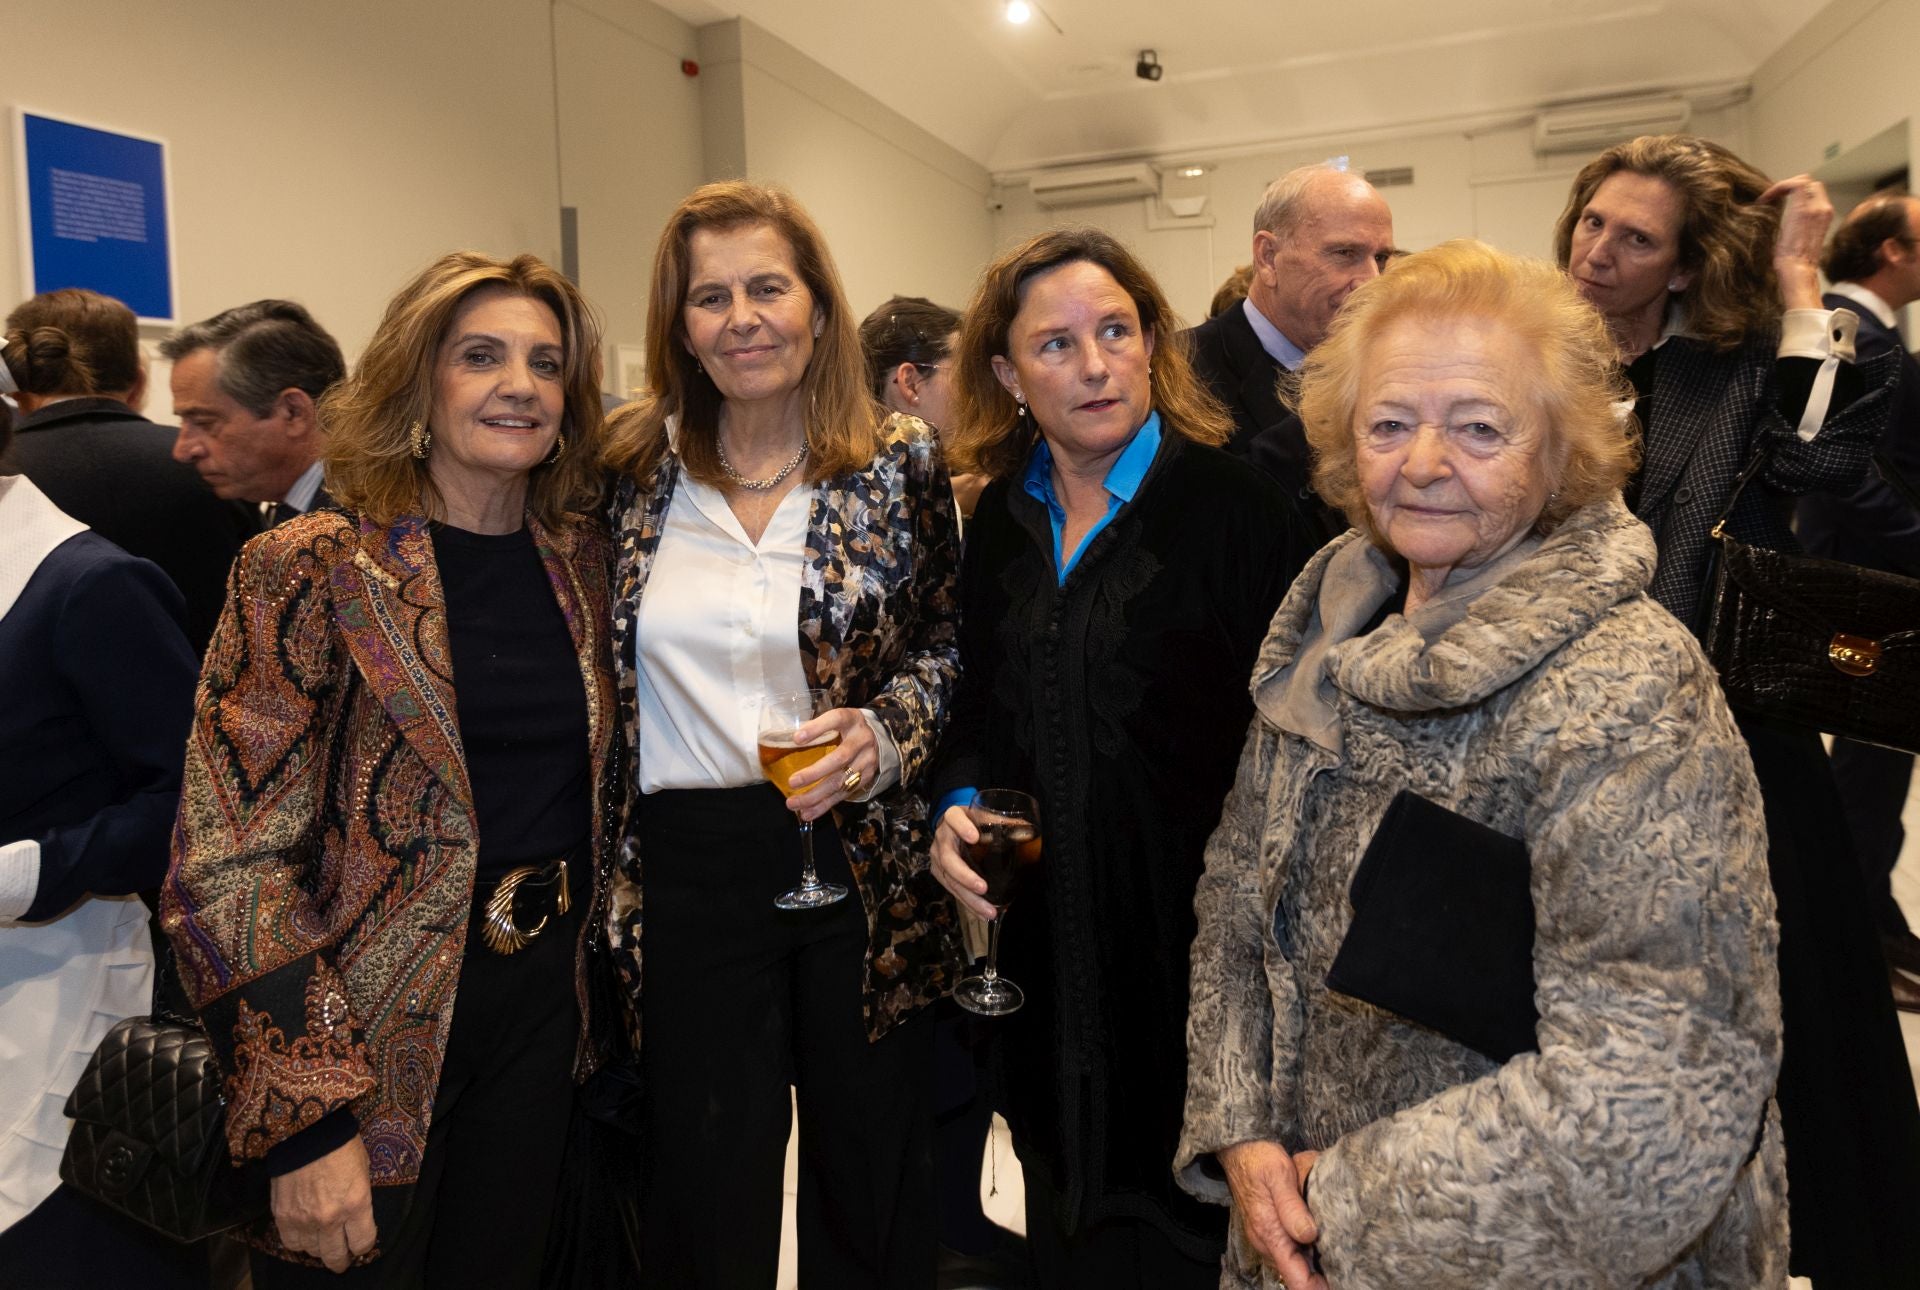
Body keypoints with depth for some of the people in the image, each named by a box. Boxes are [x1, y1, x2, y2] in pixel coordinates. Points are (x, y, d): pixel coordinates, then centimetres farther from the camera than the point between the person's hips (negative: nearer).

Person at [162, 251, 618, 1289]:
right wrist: (310, 1118, -19)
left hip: (542, 1007, 5)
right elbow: (230, 863, -16)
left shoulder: (579, 560, 3)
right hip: (366, 1036, -5)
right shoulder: (311, 569, -12)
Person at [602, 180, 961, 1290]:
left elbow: (951, 645, 3)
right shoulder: (636, 470, 1)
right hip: (688, 871, 1)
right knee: (708, 1194, 14)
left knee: (872, 1183, 16)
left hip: (864, 861, 0)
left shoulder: (903, 465, -3)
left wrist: (882, 738, -16)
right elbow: (595, 677, 8)